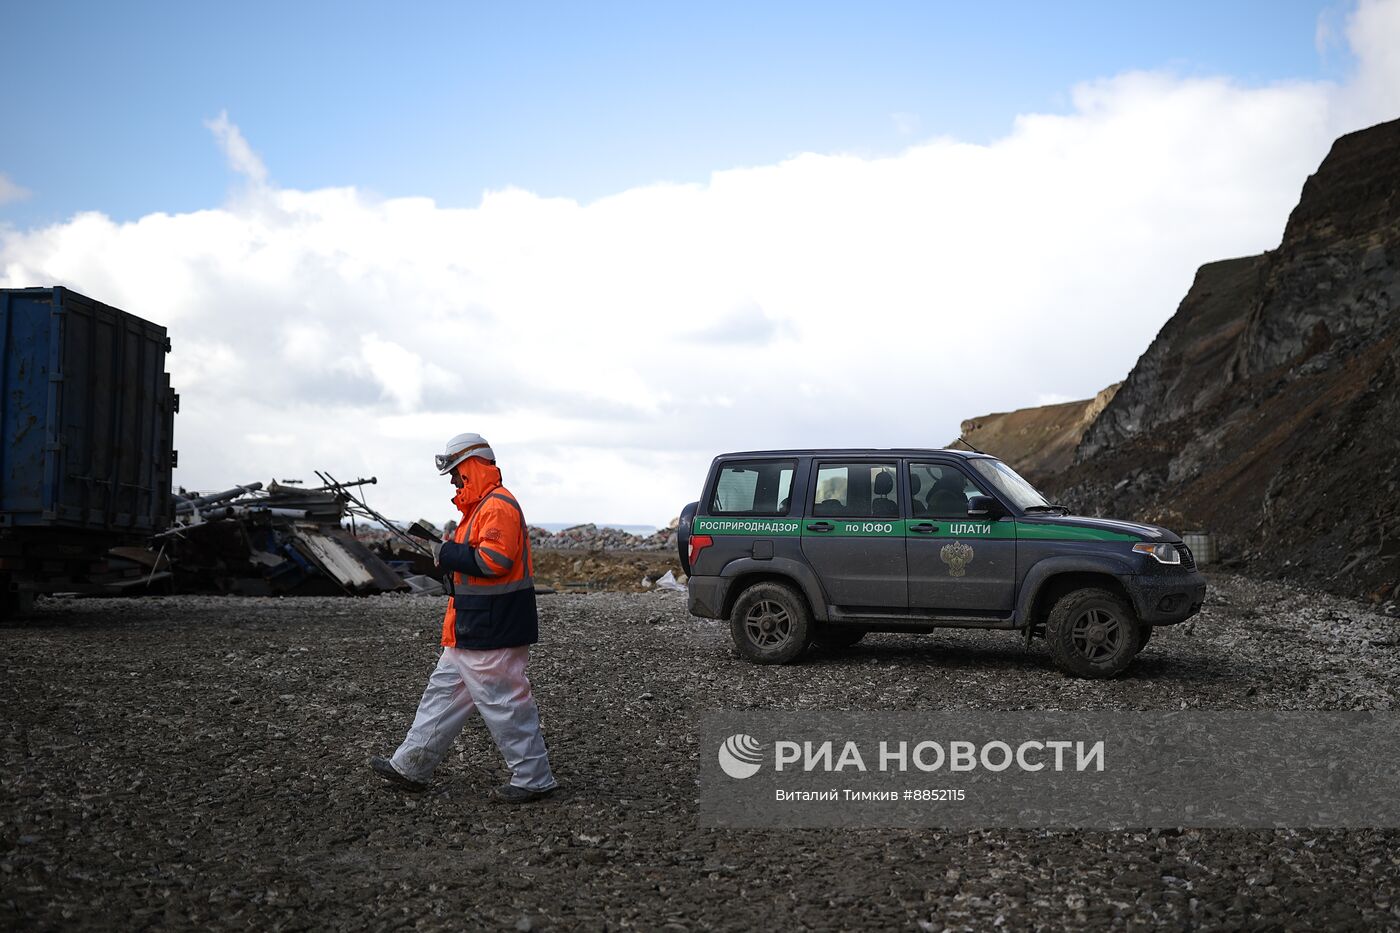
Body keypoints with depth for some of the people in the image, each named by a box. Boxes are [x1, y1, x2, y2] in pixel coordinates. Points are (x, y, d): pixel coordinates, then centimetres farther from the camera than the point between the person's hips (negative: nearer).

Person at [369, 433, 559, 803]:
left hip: (492, 631, -11)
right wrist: (449, 551, 8)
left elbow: (493, 560, -27)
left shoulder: (499, 506, -17)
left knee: (504, 703, -4)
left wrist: (447, 553, -15)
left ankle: (534, 779, 7)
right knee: (444, 691, 16)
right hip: (471, 630, 11)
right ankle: (410, 767, 25)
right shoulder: (481, 506, 17)